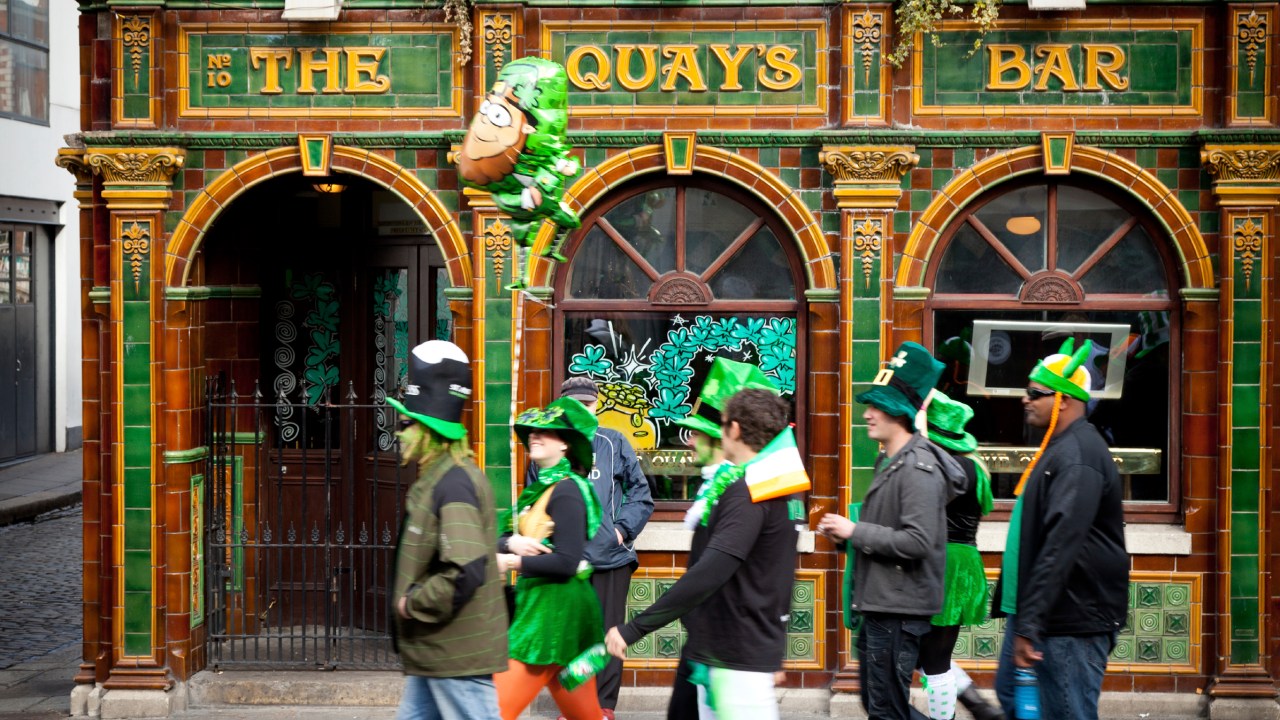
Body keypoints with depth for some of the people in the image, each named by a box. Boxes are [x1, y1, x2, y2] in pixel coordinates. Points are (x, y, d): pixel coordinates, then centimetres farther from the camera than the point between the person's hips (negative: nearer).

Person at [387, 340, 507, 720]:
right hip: (434, 652, 11)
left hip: (457, 655, -11)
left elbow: (466, 572, -31)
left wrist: (412, 604, -18)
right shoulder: (435, 478, 11)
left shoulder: (453, 484, -21)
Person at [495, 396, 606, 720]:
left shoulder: (566, 492, -13)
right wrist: (512, 542, -10)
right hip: (538, 602, 9)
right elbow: (501, 539, 12)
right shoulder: (537, 489, 15)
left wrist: (513, 562, -16)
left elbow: (567, 561, -20)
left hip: (556, 607, -9)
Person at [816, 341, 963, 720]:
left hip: (898, 609, -10)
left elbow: (917, 542, -25)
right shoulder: (890, 461, 16)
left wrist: (854, 531, -18)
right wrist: (844, 534, 4)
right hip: (879, 603, 10)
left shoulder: (919, 468, -16)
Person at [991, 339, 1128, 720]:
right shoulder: (1058, 449, 16)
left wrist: (1030, 623, -28)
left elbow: (1061, 545, -26)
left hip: (1072, 620, -11)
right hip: (1034, 611, 11)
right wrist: (1021, 617, 23)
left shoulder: (1077, 456, -18)